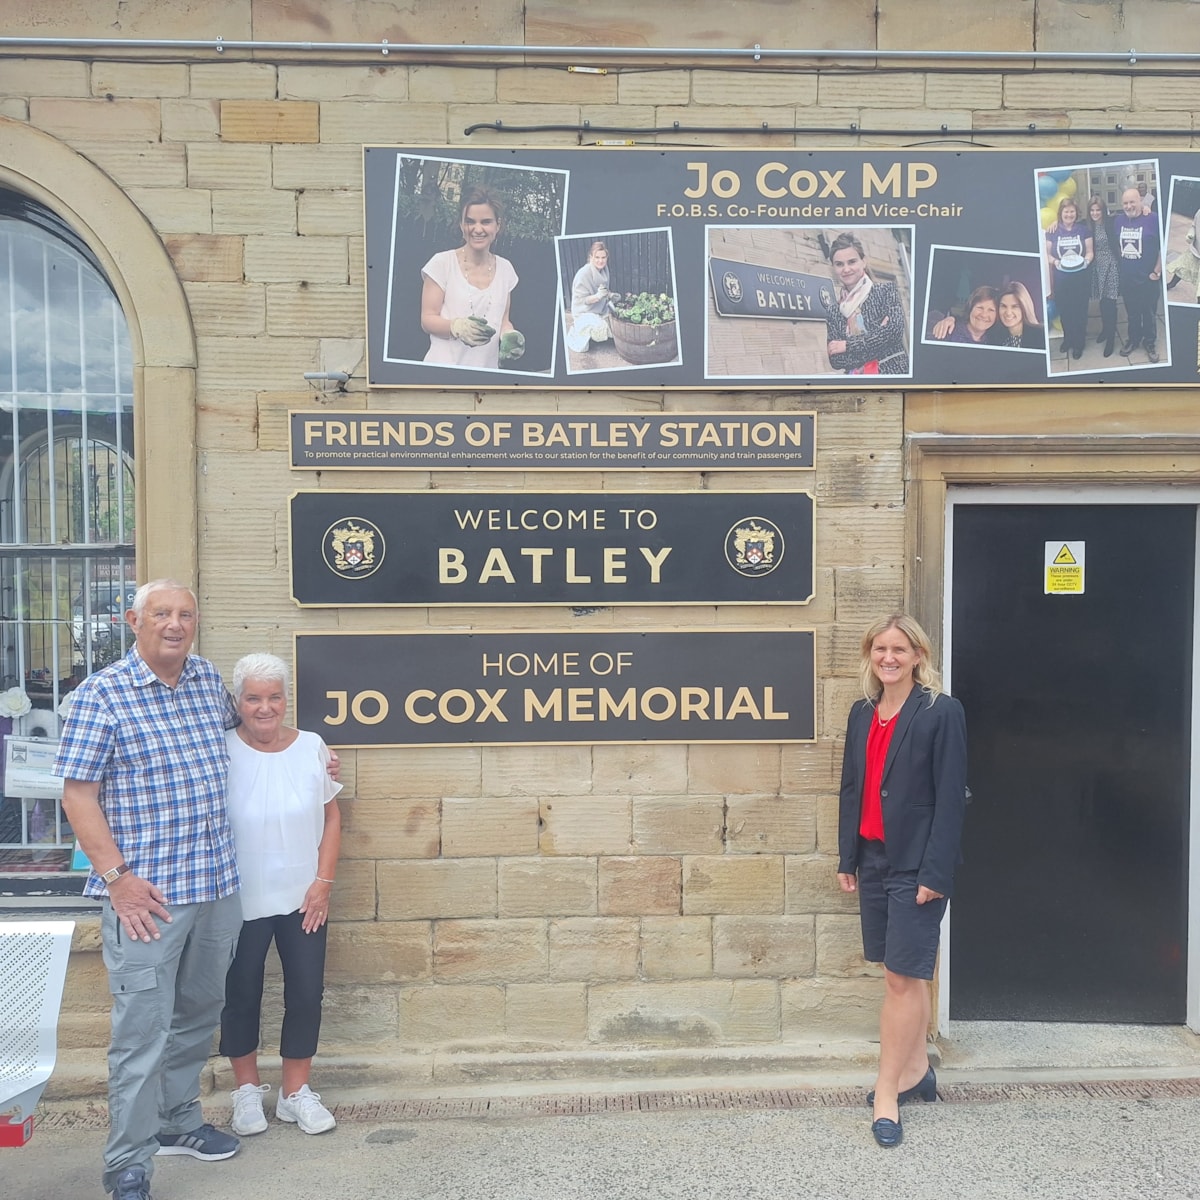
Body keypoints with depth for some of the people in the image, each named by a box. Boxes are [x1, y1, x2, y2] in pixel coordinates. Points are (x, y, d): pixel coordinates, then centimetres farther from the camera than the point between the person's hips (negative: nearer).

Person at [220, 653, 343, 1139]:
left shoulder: (312, 748, -5)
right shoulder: (221, 752, -12)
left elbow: (331, 817, 2)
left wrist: (323, 882, -4)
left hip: (302, 899, 2)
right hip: (241, 902, -2)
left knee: (306, 994, 8)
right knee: (241, 996, 13)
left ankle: (296, 1091, 28)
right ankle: (247, 1089, 35)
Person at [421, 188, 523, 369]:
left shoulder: (505, 268, 5)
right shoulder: (442, 263, -7)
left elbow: (503, 319, 12)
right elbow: (427, 319, -7)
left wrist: (509, 335, -10)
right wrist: (457, 326, -26)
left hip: (487, 368, 4)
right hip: (444, 367, -4)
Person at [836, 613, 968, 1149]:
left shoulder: (941, 712, -10)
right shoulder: (862, 713, 9)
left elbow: (950, 798, -12)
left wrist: (934, 873, -15)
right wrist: (846, 858, 10)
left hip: (916, 864, -6)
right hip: (872, 859, 6)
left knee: (904, 977, -1)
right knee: (899, 975, 16)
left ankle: (886, 1093, 9)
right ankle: (916, 1070, 32)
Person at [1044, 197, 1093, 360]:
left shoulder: (1084, 229, 0)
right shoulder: (1052, 231, -1)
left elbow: (1090, 252, 3)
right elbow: (1047, 254, 1)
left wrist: (1086, 261, -18)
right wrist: (1055, 261, -19)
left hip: (1080, 279, 0)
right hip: (1061, 280, 0)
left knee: (1080, 312, 5)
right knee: (1065, 311, 10)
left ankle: (1079, 343, 20)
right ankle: (1068, 339, 32)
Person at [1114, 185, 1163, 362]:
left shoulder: (1153, 219, -13)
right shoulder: (1118, 220, 1)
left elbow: (1164, 246, -10)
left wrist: (1157, 271, -11)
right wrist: (1118, 269, 8)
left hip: (1148, 279, -4)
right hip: (1126, 279, 4)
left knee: (1149, 313, 10)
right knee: (1131, 313, 18)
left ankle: (1150, 343, 25)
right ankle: (1133, 340, 35)